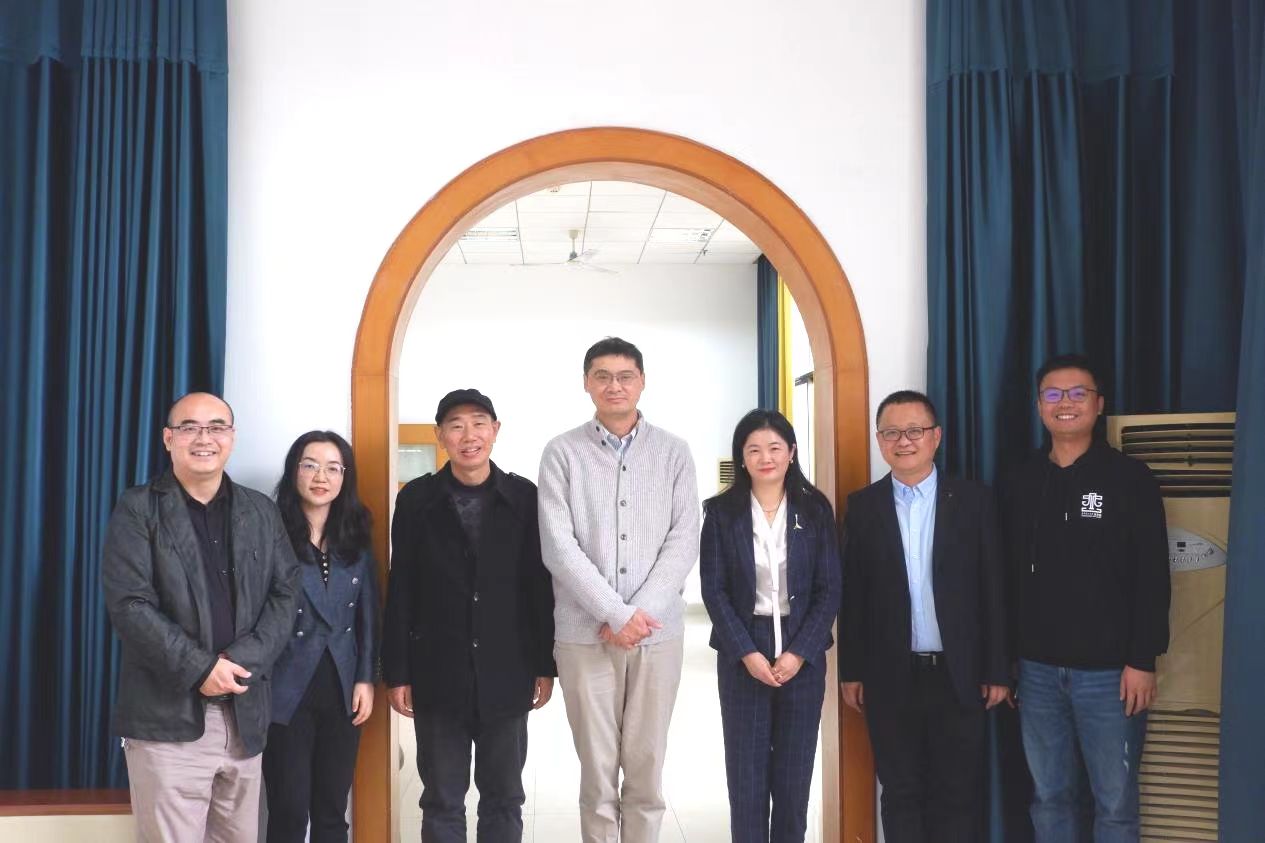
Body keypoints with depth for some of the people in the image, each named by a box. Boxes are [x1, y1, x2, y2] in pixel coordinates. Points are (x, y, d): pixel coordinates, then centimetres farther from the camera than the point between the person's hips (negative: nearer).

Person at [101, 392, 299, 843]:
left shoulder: (261, 512, 11)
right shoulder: (137, 509, -1)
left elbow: (284, 594, 4)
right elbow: (129, 605, -10)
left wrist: (242, 661, -12)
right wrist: (200, 669, -17)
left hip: (245, 712, 4)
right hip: (167, 713, -4)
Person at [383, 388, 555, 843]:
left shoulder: (524, 497, 0)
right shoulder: (416, 499, 0)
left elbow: (541, 585, 2)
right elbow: (400, 591, 0)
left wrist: (545, 665, 2)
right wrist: (396, 672, -2)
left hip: (506, 674, 0)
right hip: (437, 675, 0)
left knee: (503, 799, 12)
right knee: (441, 801, 10)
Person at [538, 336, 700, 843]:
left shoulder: (673, 452, 5)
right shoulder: (562, 453, 0)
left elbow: (684, 541, -1)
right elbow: (558, 548, -7)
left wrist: (640, 612, -11)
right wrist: (617, 615, -13)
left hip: (658, 632, 1)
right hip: (584, 633, -1)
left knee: (647, 768, 9)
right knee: (598, 771, 5)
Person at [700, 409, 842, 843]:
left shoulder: (815, 509, 2)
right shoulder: (721, 511, -1)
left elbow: (829, 589, -1)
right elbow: (714, 591, -4)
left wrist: (800, 652, -11)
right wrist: (747, 653, -13)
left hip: (802, 655, 1)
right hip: (742, 656, -1)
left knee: (795, 771, 7)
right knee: (746, 772, 4)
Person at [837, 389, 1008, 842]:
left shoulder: (974, 500, 0)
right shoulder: (863, 505, 3)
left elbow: (993, 589, 0)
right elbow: (852, 594, 3)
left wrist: (997, 670, -2)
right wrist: (851, 671, 2)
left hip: (959, 675, -1)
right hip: (891, 677, 1)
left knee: (957, 795, 7)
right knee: (900, 793, 11)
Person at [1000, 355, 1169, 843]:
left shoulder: (1130, 479, -3)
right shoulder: (1019, 483, 7)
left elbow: (1152, 579, -6)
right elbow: (1008, 576, 8)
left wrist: (1143, 660, -11)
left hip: (1110, 670, -3)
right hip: (1037, 669, 3)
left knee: (1115, 802, 4)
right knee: (1050, 796, 11)